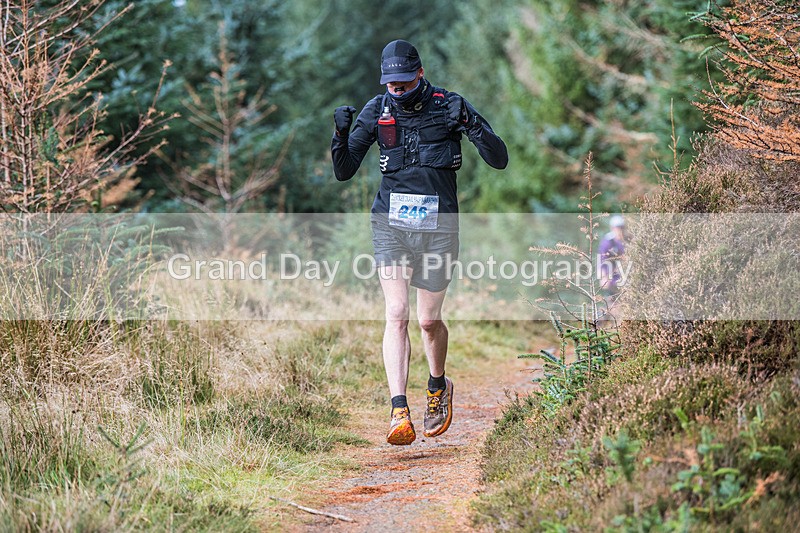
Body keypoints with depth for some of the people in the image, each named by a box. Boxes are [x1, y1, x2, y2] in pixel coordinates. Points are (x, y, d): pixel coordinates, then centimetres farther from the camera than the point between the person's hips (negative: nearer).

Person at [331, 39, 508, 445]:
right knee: (396, 316, -12)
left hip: (437, 226, -1)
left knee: (429, 320, 7)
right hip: (391, 223, 1)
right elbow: (343, 172, 5)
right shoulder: (376, 111, 2)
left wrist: (472, 126, -24)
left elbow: (499, 160, -7)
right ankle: (399, 414, -19)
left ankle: (438, 386, 37)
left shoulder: (448, 106, -4)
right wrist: (341, 134, -15)